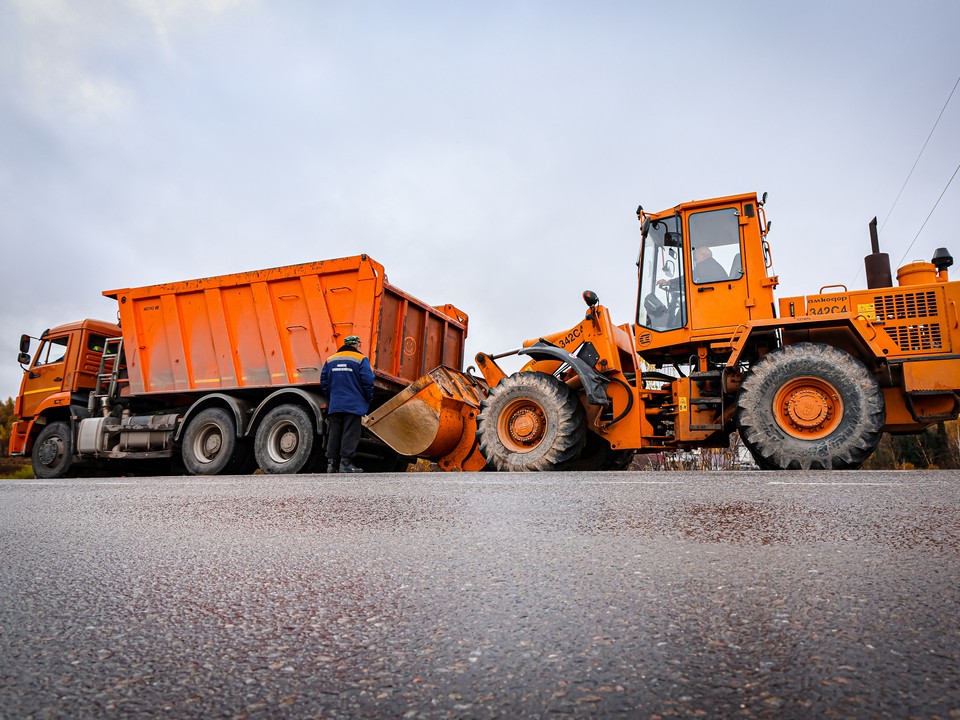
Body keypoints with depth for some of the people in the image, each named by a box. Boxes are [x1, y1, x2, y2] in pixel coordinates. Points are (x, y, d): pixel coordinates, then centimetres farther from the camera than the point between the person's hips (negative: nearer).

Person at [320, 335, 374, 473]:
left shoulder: (330, 360, 12)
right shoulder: (360, 360, -3)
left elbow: (324, 383, 13)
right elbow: (368, 382, -8)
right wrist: (368, 400, 6)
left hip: (335, 405, 5)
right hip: (354, 405, -5)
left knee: (334, 433, 9)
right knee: (350, 434, -3)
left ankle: (331, 463, 9)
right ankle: (345, 463, -5)